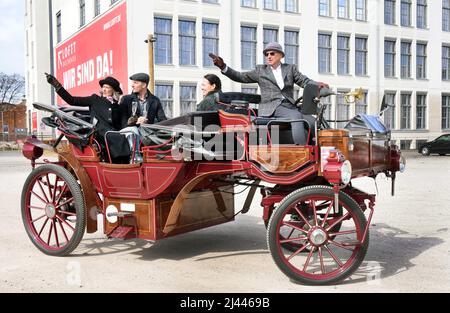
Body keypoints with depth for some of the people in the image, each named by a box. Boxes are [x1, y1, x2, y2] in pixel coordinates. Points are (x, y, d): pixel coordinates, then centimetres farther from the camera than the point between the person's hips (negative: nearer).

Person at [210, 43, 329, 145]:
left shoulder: (290, 69, 21)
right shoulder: (260, 70, 16)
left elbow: (304, 81, 11)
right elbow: (240, 77, 12)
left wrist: (317, 84, -11)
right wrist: (223, 66, -1)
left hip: (290, 106, 4)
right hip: (271, 108, -4)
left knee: (312, 122, -20)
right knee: (297, 117, -32)